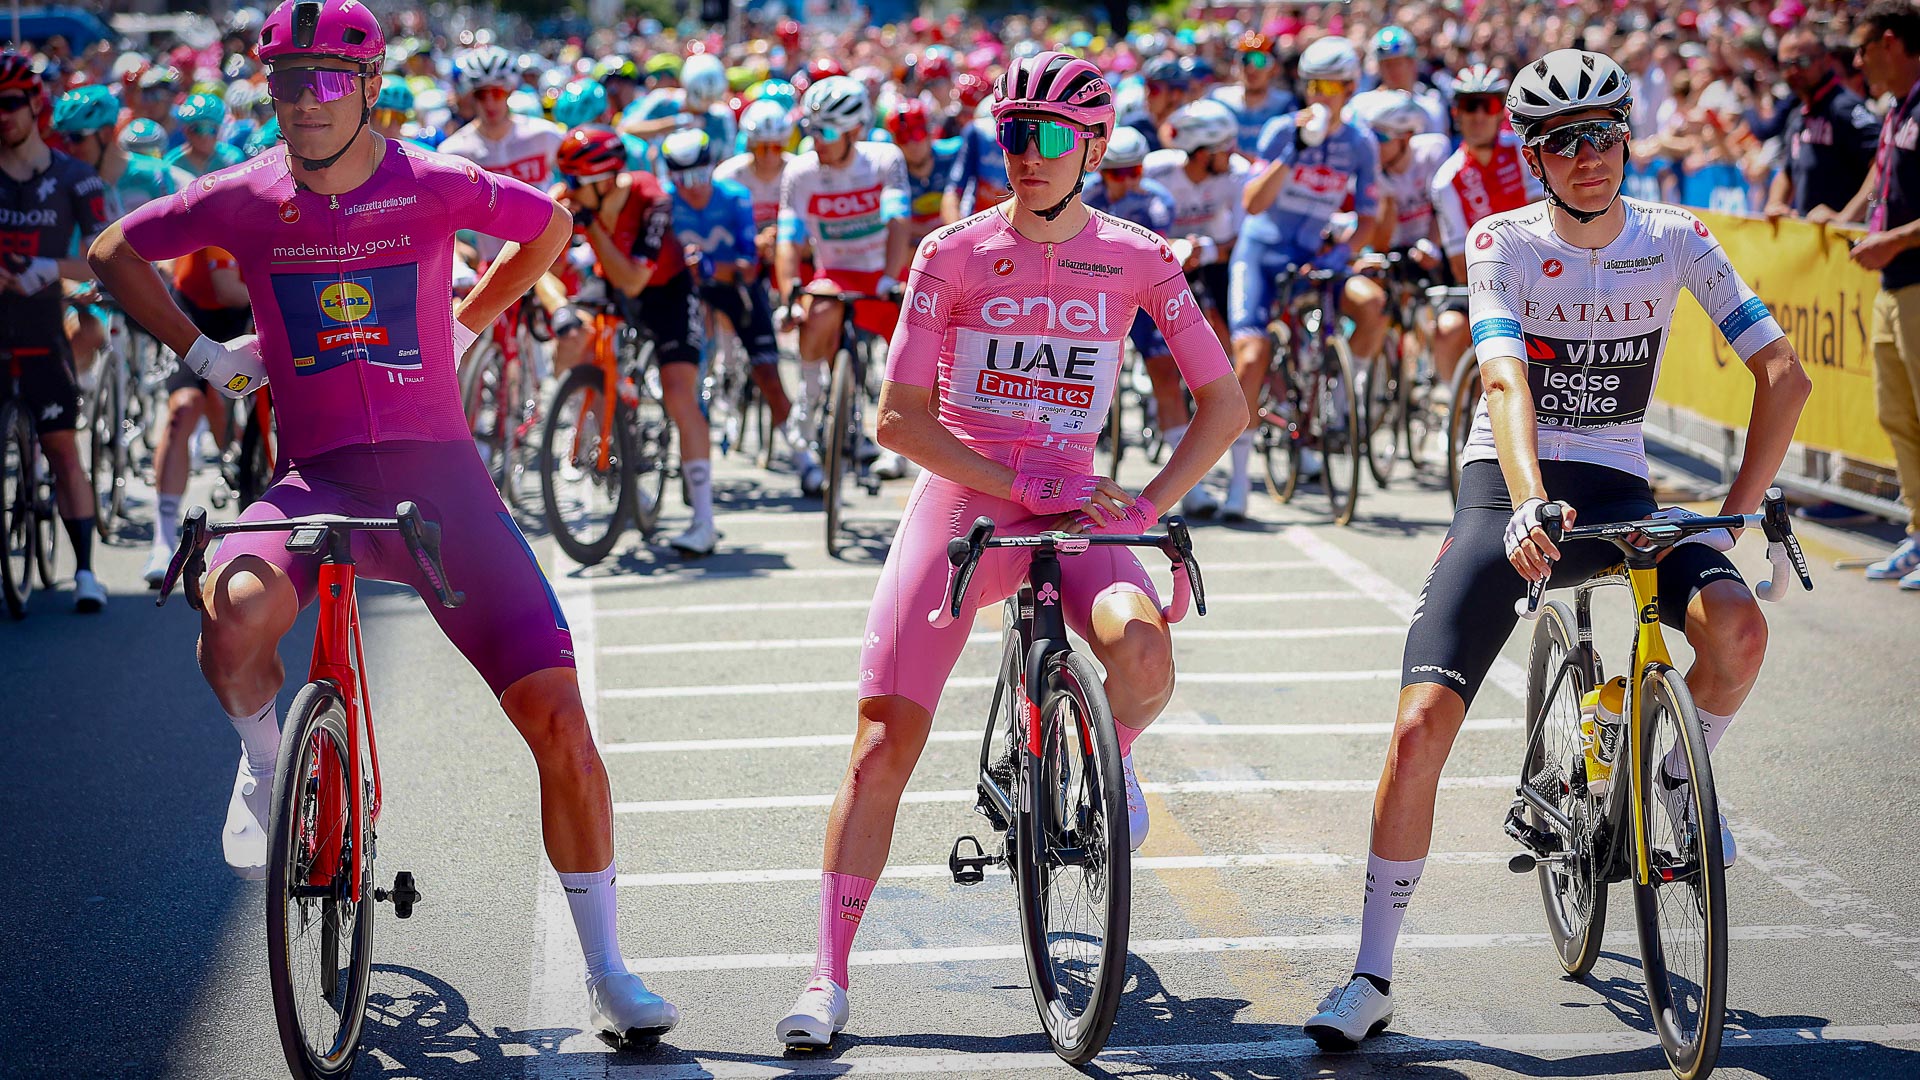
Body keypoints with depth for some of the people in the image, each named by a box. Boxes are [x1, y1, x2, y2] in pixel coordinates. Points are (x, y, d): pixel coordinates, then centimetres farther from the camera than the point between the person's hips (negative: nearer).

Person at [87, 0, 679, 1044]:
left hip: (438, 473, 0)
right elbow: (113, 252, 15)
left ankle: (606, 973, 6)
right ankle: (262, 754, 2)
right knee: (238, 613, -35)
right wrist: (202, 349, 7)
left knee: (556, 712, -9)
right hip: (317, 477, 0)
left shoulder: (434, 185, -2)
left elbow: (550, 224, 18)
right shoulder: (247, 198, 0)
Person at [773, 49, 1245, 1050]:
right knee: (883, 744, -10)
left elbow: (1223, 401, 3)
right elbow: (900, 415, -8)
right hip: (957, 506, 0)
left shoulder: (1136, 258, -1)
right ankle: (828, 976, 0)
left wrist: (1144, 505, -9)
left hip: (1073, 514, 1)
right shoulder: (955, 253, -4)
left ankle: (1111, 750, 5)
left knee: (1143, 650, -32)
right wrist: (1027, 488, -14)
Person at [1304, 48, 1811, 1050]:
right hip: (1507, 488, -1)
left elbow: (1783, 374, -6)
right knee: (1421, 726, -14)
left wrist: (1734, 511, -17)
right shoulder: (1503, 243, -9)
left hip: (1619, 490, 2)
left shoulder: (1677, 238, -3)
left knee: (1736, 627, -31)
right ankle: (1372, 975, -1)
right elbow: (1505, 382, -25)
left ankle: (1681, 778, 4)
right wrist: (1529, 504, -42)